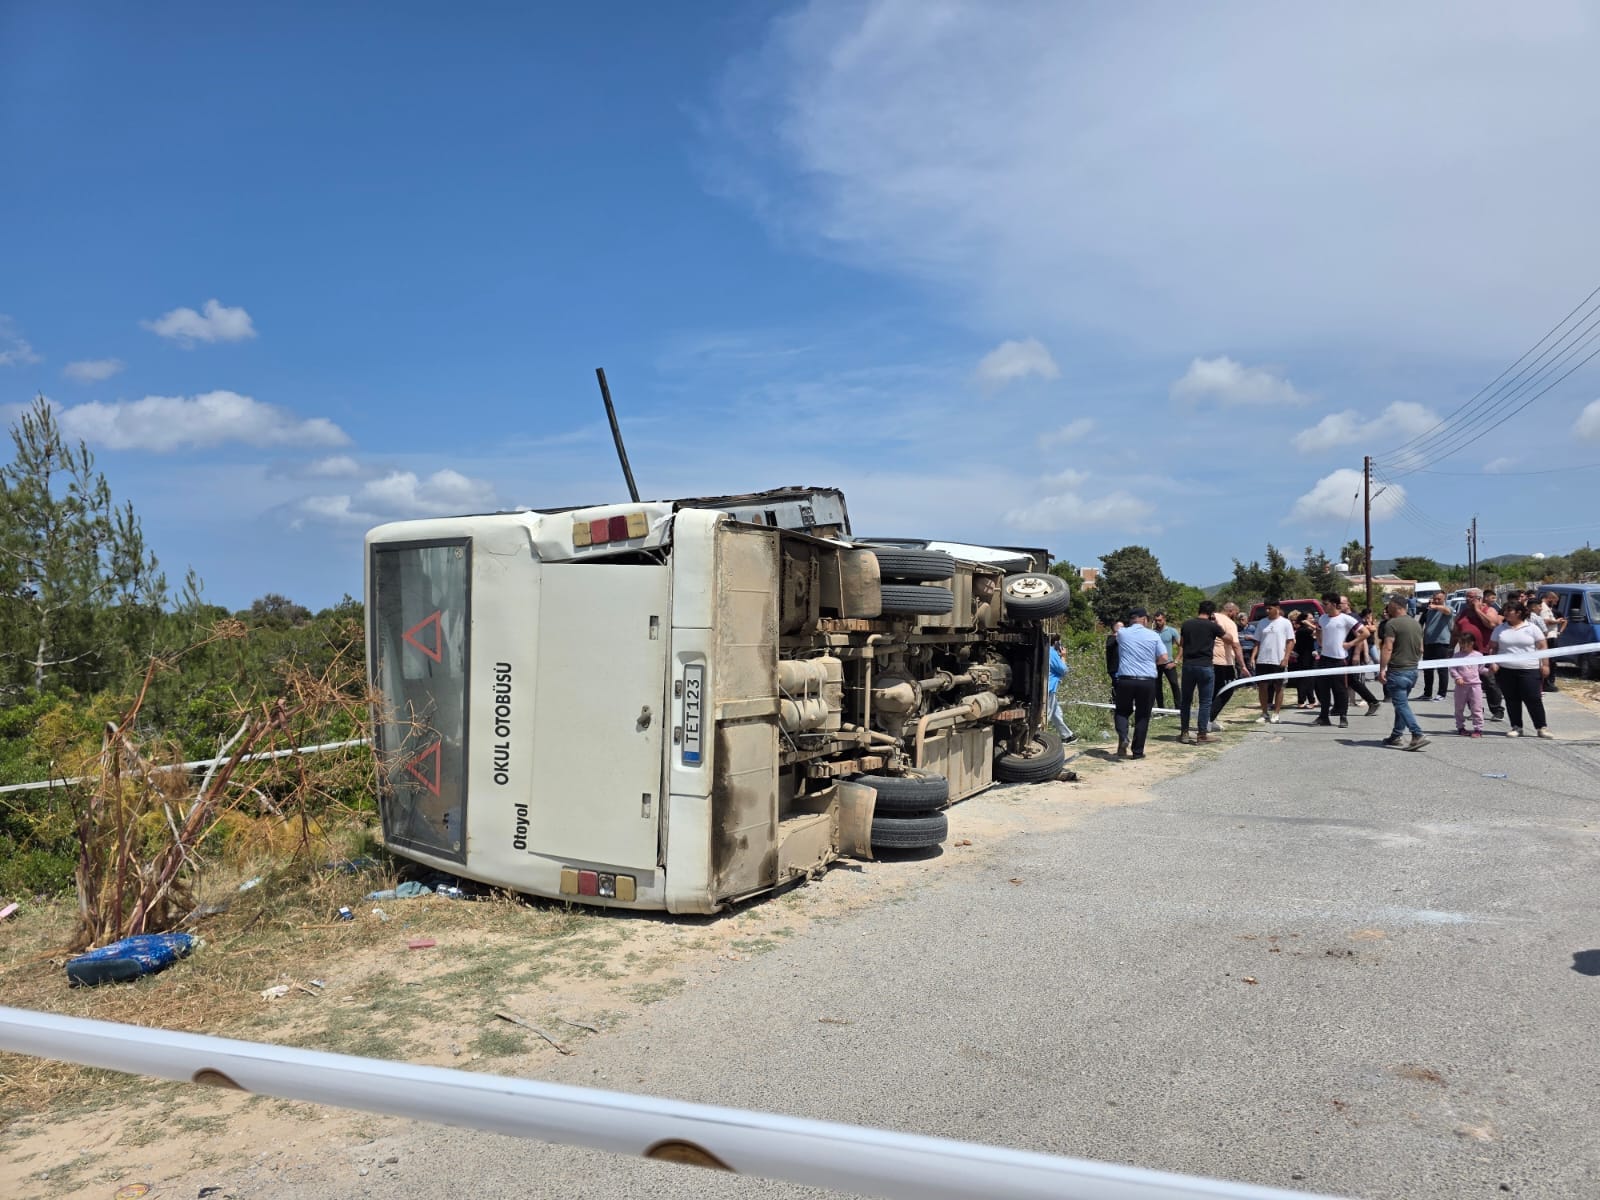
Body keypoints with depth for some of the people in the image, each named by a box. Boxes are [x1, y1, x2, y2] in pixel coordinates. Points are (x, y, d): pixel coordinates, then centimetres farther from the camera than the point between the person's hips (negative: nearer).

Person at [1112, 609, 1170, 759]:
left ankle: (1123, 737, -11)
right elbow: (1164, 659, 3)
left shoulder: (1121, 633, 2)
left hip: (1125, 680, 0)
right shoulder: (1153, 635, 2)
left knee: (1122, 711, 16)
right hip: (1147, 681, 0)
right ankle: (1138, 751, 12)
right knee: (1142, 716, 11)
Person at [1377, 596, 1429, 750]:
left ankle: (1418, 735, -16)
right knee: (1402, 703, 15)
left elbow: (1387, 648, -20)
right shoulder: (1416, 623, 12)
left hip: (1397, 671, -8)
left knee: (1401, 704, -7)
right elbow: (1421, 649, 18)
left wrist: (1382, 669, -18)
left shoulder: (1392, 624, -14)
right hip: (1413, 670, 8)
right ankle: (1395, 736, 21)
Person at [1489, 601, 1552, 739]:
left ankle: (1542, 727, 4)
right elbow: (1494, 648, 11)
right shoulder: (1500, 628, 9)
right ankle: (1516, 727, 14)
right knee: (1512, 700, 6)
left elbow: (1542, 647, 3)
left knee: (1533, 699, -5)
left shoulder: (1531, 628, 2)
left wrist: (1545, 664, -3)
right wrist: (1493, 662, -2)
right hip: (1506, 670, 3)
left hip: (1529, 670, -3)